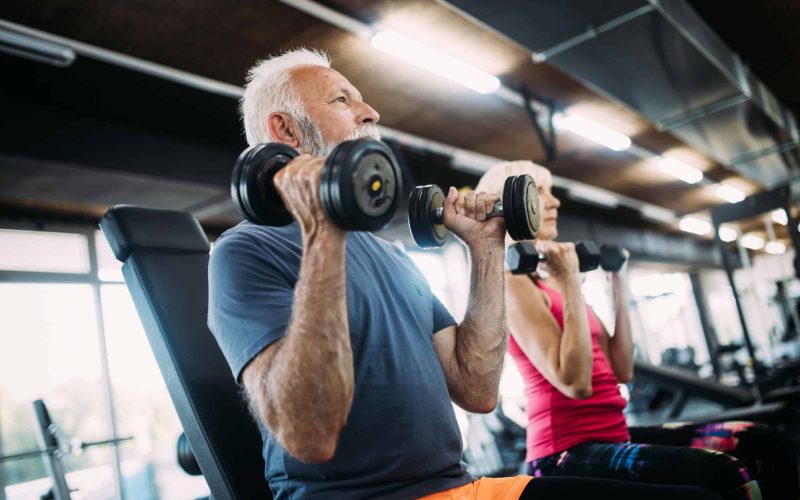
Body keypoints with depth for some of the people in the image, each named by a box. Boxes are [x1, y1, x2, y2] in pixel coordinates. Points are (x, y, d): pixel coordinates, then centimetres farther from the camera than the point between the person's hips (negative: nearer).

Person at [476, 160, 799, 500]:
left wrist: (619, 288, 13)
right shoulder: (513, 283, -10)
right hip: (567, 454, -8)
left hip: (611, 437, 8)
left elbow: (622, 370, 13)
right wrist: (571, 283, -18)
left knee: (766, 446, -2)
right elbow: (575, 382, -20)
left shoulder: (553, 283, 15)